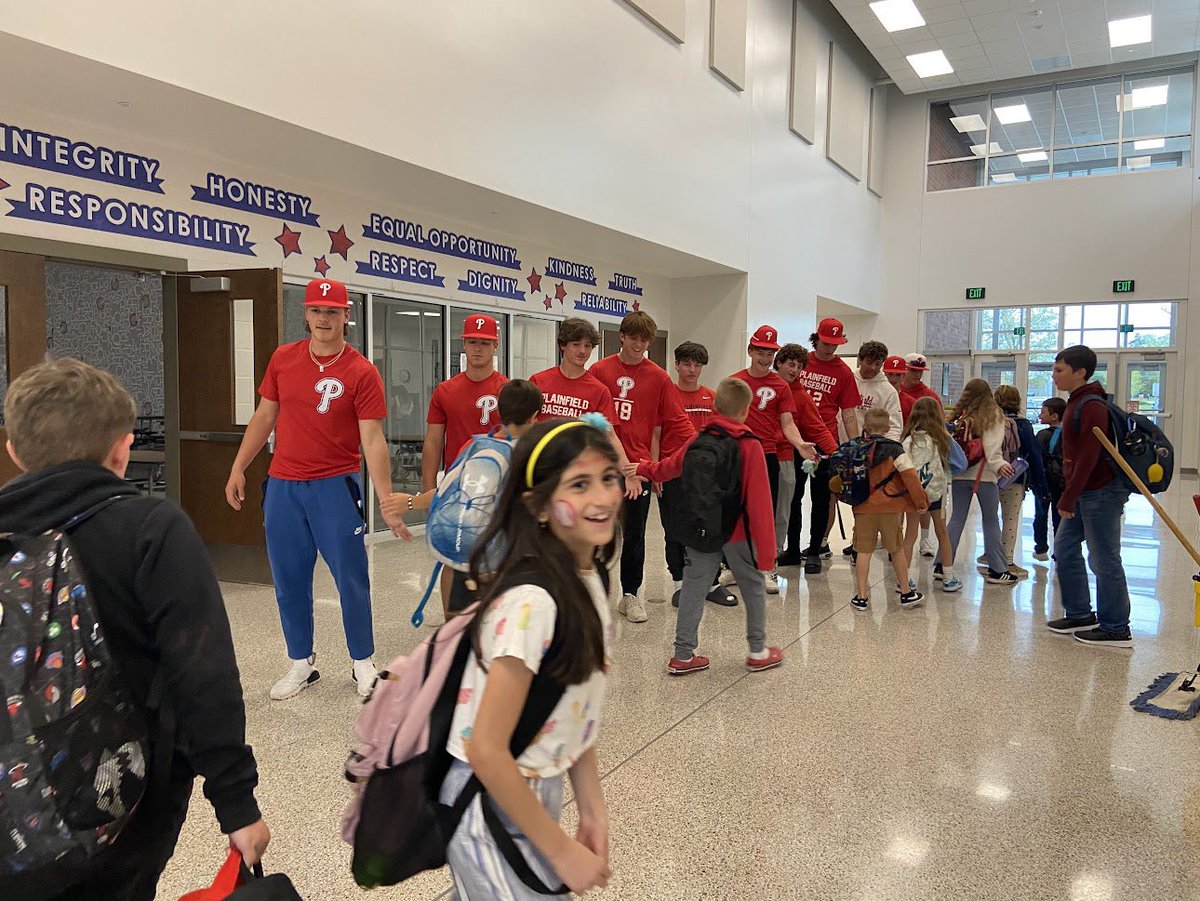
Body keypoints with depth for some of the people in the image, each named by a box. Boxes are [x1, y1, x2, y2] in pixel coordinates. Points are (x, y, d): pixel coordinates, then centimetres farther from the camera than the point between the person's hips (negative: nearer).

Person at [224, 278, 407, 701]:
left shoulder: (361, 372, -8)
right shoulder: (283, 358, 5)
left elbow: (372, 439, -13)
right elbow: (264, 417, 14)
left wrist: (387, 502, -19)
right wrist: (238, 468, 11)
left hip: (335, 486, -4)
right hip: (282, 486, 4)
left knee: (351, 577, 2)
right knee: (289, 581, 10)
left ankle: (362, 662, 19)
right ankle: (301, 663, 25)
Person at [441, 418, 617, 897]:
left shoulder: (587, 577, -3)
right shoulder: (532, 600, -29)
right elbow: (486, 752, -27)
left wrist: (592, 809, 1)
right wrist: (563, 851, -18)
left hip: (539, 793, 8)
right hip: (493, 807, -8)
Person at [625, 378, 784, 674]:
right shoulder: (751, 446, -15)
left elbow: (670, 466, 17)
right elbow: (759, 501, -18)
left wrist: (643, 469, 38)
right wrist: (766, 549, -14)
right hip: (737, 533, -4)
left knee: (693, 588, 9)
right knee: (753, 586, 15)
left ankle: (683, 655, 12)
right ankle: (758, 652, 24)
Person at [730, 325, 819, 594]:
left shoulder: (780, 386, 3)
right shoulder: (734, 382, 4)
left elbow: (787, 423, -2)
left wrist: (800, 444, -21)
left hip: (767, 455, -1)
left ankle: (768, 569, 11)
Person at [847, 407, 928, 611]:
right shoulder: (894, 450, -5)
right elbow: (910, 477, -9)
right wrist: (921, 502, -1)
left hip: (863, 509, 1)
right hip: (890, 509, -1)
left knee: (863, 551, 5)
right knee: (897, 550, 14)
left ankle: (861, 597, 4)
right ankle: (906, 593, 24)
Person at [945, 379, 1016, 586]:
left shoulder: (959, 415, 4)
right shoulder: (993, 415, -3)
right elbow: (992, 445, -14)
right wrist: (998, 465, -14)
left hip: (959, 475, 3)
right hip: (984, 475, -3)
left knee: (956, 519, 10)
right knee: (991, 522, 7)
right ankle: (997, 570, 13)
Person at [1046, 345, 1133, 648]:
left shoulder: (1091, 406, -17)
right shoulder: (1077, 402, 14)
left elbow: (1088, 458, -23)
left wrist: (1068, 498, -22)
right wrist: (1068, 495, 17)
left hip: (1100, 492, -10)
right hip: (1084, 493, 10)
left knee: (1104, 560, -3)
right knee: (1065, 549, 14)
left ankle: (1116, 630, 7)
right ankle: (1081, 615, 24)